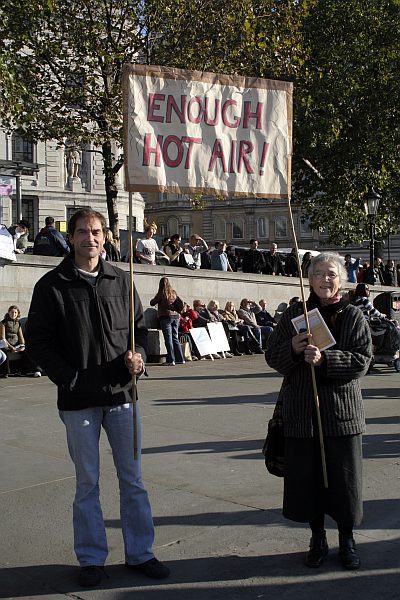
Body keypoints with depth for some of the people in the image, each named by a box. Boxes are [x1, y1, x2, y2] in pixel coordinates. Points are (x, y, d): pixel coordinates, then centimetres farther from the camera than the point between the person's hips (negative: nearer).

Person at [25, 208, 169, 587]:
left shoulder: (120, 281, 6)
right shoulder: (52, 285, -2)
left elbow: (139, 327, 14)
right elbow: (37, 342, -2)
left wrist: (138, 355, -6)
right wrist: (68, 378, -11)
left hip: (121, 393, 3)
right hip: (78, 400, -2)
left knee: (132, 478, 9)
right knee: (87, 481, 8)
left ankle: (139, 553, 22)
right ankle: (91, 559, 22)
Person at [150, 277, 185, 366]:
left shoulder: (161, 293, -7)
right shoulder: (174, 293, 7)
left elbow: (152, 303, 1)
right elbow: (181, 304, 7)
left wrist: (155, 298, 20)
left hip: (165, 317, -5)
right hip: (175, 316, 5)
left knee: (168, 338, -4)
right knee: (175, 338, 12)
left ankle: (171, 360, -6)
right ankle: (180, 359, 13)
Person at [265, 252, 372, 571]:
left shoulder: (353, 317, 1)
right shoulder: (294, 314, 6)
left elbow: (362, 360, -7)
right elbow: (272, 357, 6)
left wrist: (324, 359, -20)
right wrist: (292, 349, -15)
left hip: (342, 412, -1)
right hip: (302, 411, 1)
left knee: (344, 476, 5)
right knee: (308, 476, 7)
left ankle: (347, 539, 25)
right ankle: (318, 538, 25)